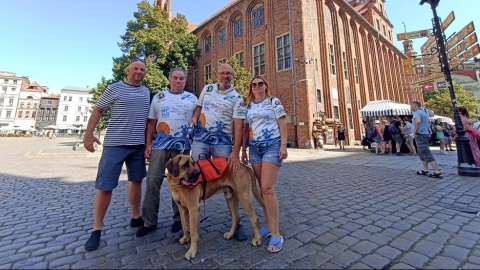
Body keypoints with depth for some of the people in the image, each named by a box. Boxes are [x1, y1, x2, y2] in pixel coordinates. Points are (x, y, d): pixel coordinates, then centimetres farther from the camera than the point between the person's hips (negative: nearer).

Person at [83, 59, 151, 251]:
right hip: (115, 144, -4)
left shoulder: (146, 92, 12)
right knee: (105, 186, 0)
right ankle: (96, 229, 16)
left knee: (136, 181, 13)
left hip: (138, 145, 4)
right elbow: (97, 111, 1)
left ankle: (136, 217, 30)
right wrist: (88, 134, -8)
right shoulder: (114, 88, 0)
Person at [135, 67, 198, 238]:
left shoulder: (192, 98, 9)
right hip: (159, 146, 1)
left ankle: (179, 218, 23)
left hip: (182, 147, -1)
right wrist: (147, 144, 1)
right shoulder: (159, 97, 11)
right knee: (152, 182, 1)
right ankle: (149, 221, 17)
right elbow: (151, 122, 10)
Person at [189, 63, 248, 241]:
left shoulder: (236, 98, -2)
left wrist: (235, 152, -20)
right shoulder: (207, 88, 11)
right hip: (200, 140, 4)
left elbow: (238, 126, -11)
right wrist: (194, 117, 1)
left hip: (222, 143, -3)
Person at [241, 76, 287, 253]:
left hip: (272, 146, -5)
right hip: (255, 148, 5)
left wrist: (283, 145, -13)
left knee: (267, 188, -13)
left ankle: (276, 234, -2)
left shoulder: (274, 101, 4)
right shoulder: (248, 107, 15)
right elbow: (246, 129, 15)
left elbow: (283, 124, -3)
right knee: (263, 188, 7)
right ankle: (269, 226, 20)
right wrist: (243, 150, 12)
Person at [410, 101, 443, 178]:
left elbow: (418, 121, -34)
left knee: (427, 154, -10)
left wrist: (415, 131, -23)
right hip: (425, 134, 11)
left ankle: (437, 172, -11)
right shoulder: (423, 112, 19)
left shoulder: (416, 113, -13)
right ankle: (425, 170, 20)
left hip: (420, 135, -11)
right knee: (422, 154, 16)